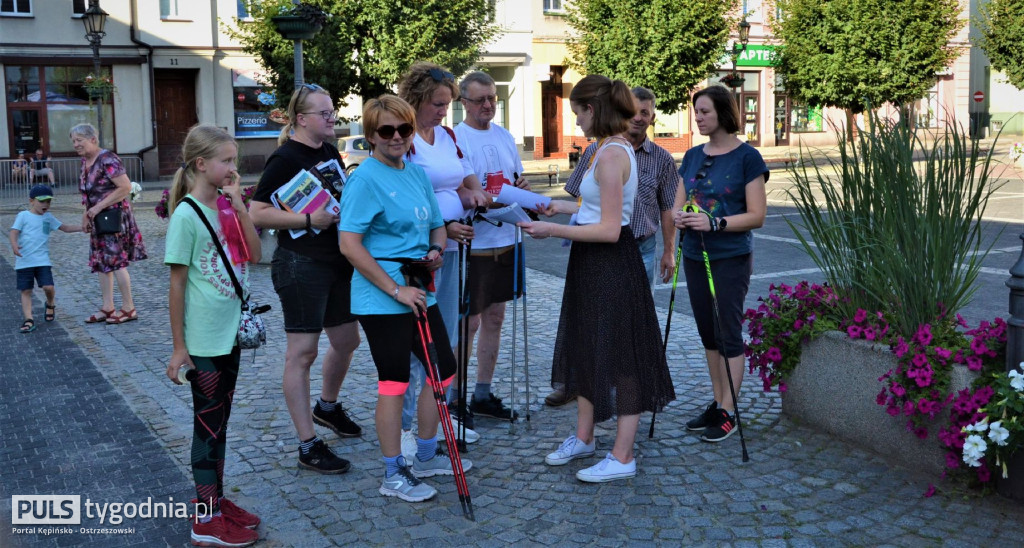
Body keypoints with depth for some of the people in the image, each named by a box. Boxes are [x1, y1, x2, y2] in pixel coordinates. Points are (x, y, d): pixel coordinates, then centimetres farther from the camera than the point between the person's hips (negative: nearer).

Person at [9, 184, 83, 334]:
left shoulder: (48, 217, 14)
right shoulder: (23, 215, -1)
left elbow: (65, 228, 21)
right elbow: (13, 232, -10)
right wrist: (14, 245, -29)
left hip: (42, 260, 3)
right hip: (24, 261, -3)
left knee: (48, 287, -11)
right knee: (26, 291, -1)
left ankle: (50, 305, 20)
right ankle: (28, 319, 2)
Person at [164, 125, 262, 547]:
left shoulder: (227, 206, 5)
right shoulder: (187, 215, -15)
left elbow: (254, 254, -3)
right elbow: (176, 284, -14)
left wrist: (238, 203, -10)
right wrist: (178, 347, -13)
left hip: (230, 334, 7)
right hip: (203, 342, -7)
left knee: (219, 422, 16)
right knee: (208, 425, 2)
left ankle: (217, 501, 29)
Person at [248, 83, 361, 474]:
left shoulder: (330, 153, 13)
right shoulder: (285, 159, -12)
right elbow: (258, 214, -18)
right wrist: (309, 220, -25)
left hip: (338, 262, 9)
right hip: (301, 265, -9)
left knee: (347, 340, 18)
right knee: (303, 352, -3)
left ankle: (327, 407, 44)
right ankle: (308, 447, 3)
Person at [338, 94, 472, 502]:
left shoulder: (417, 172, 10)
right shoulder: (365, 179, -13)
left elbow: (437, 226, 21)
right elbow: (349, 243, -20)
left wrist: (436, 250, -3)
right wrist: (396, 289, -20)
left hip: (419, 293, 8)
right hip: (382, 300, -8)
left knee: (443, 370, 15)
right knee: (394, 382, 0)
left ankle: (426, 456, 32)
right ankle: (393, 475, 16)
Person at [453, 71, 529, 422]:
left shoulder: (505, 136, 11)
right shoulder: (454, 138, -10)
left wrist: (521, 187, -2)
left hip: (505, 242, 7)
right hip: (473, 244, -7)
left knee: (494, 318, 13)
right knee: (468, 322, 0)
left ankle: (483, 395, 25)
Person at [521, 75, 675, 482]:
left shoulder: (610, 155, -21)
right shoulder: (615, 149, 10)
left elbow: (609, 229, -24)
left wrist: (553, 231, -20)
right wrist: (563, 207, 28)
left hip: (610, 265, -11)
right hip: (595, 265, 11)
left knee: (617, 357, 0)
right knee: (588, 350, 19)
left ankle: (622, 457, 12)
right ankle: (584, 437, 35)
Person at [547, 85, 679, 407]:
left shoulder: (662, 160, 3)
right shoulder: (597, 151, -1)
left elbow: (667, 209, 8)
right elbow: (578, 200, 4)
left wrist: (669, 251, 6)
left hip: (642, 249, 1)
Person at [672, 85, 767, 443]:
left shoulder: (747, 157, -9)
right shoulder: (692, 156, 9)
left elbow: (756, 216, -12)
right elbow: (678, 203, 12)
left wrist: (715, 223, -25)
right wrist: (678, 216, -12)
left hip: (731, 259, -6)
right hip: (695, 257, 6)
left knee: (728, 333, -1)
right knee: (708, 333, 13)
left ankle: (728, 413, 8)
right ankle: (716, 404, 25)